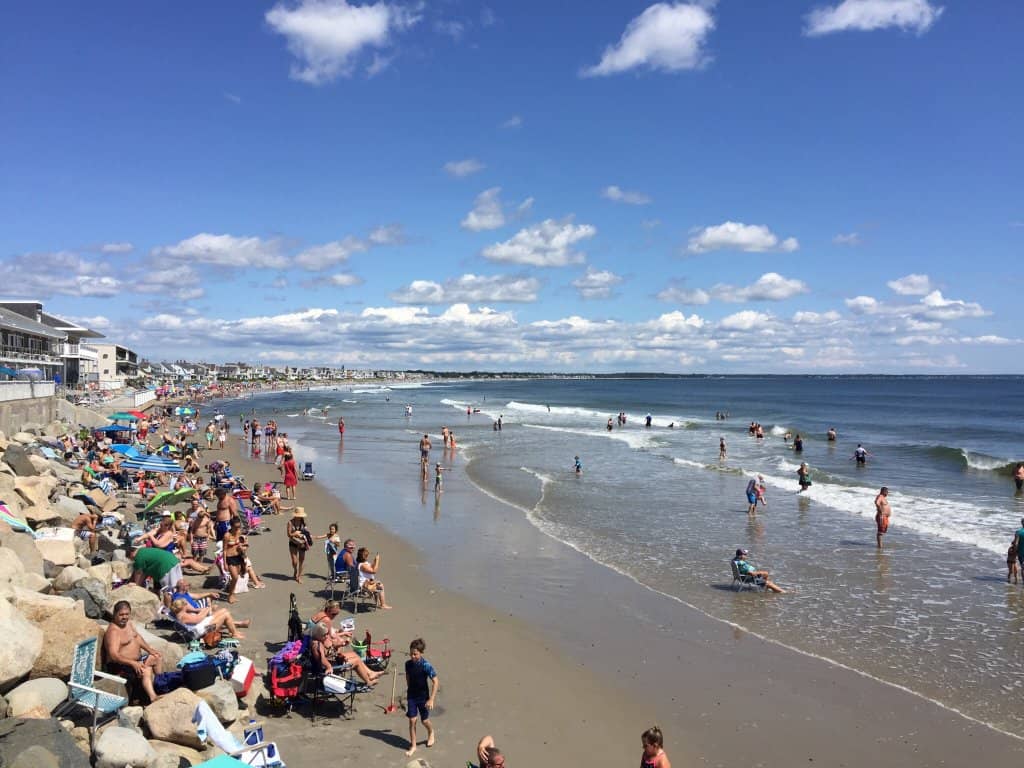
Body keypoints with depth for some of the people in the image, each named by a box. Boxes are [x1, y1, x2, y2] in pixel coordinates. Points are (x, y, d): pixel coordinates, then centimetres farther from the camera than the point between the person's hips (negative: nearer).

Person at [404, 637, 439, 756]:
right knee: (412, 720, 2)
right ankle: (413, 745, 15)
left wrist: (431, 699, -20)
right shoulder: (408, 664, -8)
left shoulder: (426, 666, -22)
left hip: (423, 697, -3)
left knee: (425, 721, 10)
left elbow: (435, 682, -19)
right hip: (411, 696, 3)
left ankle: (431, 733, 42)